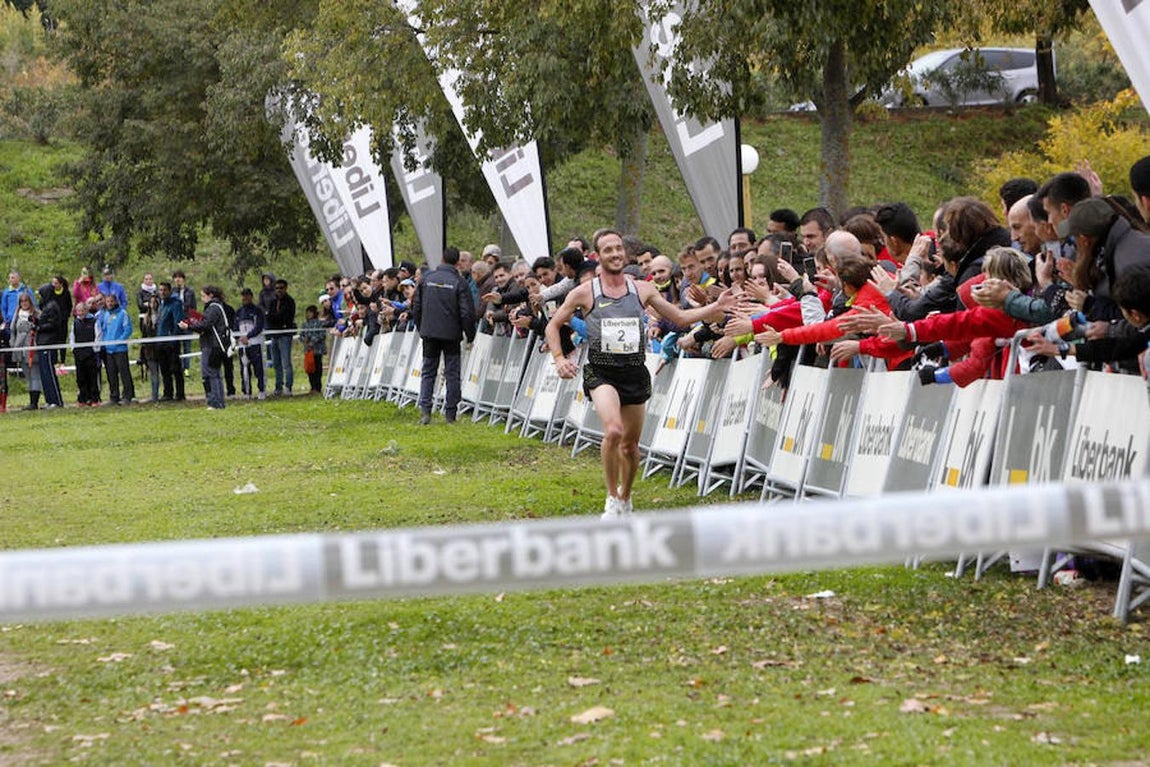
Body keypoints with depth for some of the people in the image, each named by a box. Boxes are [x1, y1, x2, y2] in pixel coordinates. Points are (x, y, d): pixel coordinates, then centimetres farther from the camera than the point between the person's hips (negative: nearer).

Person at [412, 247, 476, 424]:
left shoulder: (426, 278, 3)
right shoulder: (460, 282, -8)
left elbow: (416, 308, 8)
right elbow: (467, 313, -10)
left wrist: (421, 329, 20)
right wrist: (470, 336, 1)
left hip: (429, 332, 3)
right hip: (451, 334, -2)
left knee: (428, 371, 9)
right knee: (452, 373, 5)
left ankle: (424, 408, -5)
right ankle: (451, 413, 5)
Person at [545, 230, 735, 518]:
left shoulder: (643, 290, 7)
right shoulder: (584, 293, 0)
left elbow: (680, 317, 14)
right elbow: (553, 326, 10)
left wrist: (716, 308, 3)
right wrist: (559, 359, -4)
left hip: (635, 372, 3)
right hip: (601, 372, -3)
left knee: (631, 445, 10)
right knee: (613, 430, -27)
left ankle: (625, 498, 35)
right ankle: (612, 498, -12)